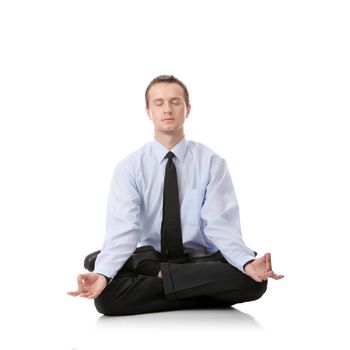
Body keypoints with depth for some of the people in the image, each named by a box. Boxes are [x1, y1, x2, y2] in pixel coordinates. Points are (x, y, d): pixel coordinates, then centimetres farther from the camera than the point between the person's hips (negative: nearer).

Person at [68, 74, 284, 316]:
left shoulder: (212, 162, -3)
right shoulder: (129, 167, -2)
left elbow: (220, 224, -13)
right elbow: (123, 228, -16)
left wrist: (248, 263, -34)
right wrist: (102, 274, -36)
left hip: (200, 259, 0)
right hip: (149, 257, 0)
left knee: (253, 280, -30)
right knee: (107, 296, -31)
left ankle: (161, 275, -15)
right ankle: (202, 295, -14)